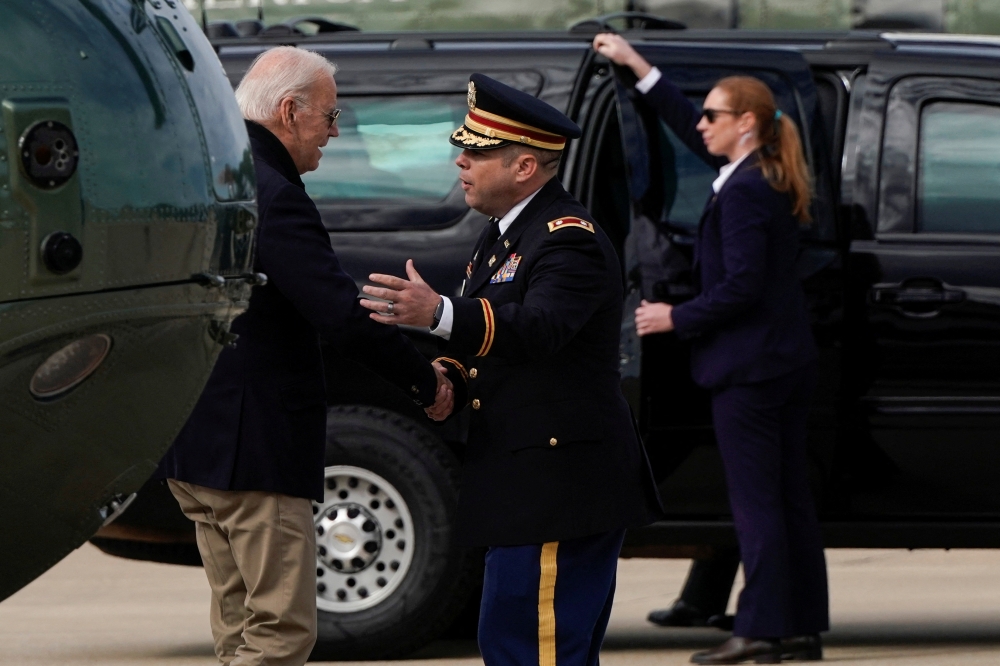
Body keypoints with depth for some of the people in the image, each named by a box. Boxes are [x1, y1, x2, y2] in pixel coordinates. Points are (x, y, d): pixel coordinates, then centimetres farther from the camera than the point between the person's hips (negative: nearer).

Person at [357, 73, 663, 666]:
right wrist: (448, 379, 0)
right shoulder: (504, 236, 18)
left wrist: (439, 314, -47)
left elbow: (538, 328, -33)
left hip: (558, 486, -11)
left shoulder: (570, 239, -15)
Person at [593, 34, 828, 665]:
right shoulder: (764, 176, 11)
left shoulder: (744, 193, -18)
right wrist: (637, 64, 25)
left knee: (755, 500, -6)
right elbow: (688, 126, 24)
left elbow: (740, 288, -22)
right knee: (790, 496, 11)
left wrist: (677, 318, -10)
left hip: (749, 365, -10)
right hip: (790, 359, 10)